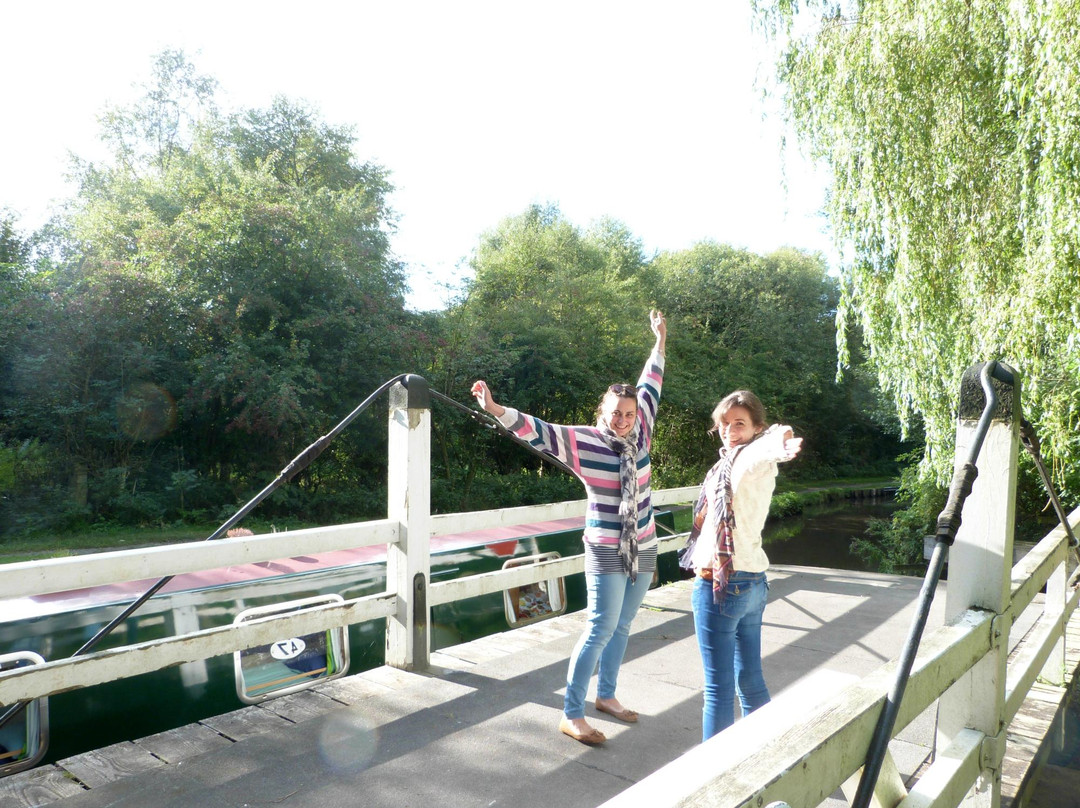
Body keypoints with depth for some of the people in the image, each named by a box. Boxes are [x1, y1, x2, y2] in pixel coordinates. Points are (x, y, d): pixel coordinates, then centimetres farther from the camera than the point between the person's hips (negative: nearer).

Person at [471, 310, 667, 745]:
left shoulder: (639, 433, 3)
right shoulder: (584, 442, -11)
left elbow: (650, 388, 15)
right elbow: (536, 431, -20)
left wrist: (660, 340, 23)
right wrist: (494, 408, -34)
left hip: (643, 549, 6)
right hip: (606, 551, -6)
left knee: (621, 626, 15)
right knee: (600, 628, -8)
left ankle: (606, 695, 31)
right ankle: (571, 715, 2)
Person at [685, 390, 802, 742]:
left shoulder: (747, 459, -16)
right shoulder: (734, 459, 9)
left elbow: (766, 444, -41)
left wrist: (779, 444, -59)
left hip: (719, 583, -10)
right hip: (753, 581, 10)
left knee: (718, 686, -1)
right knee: (750, 679, 19)